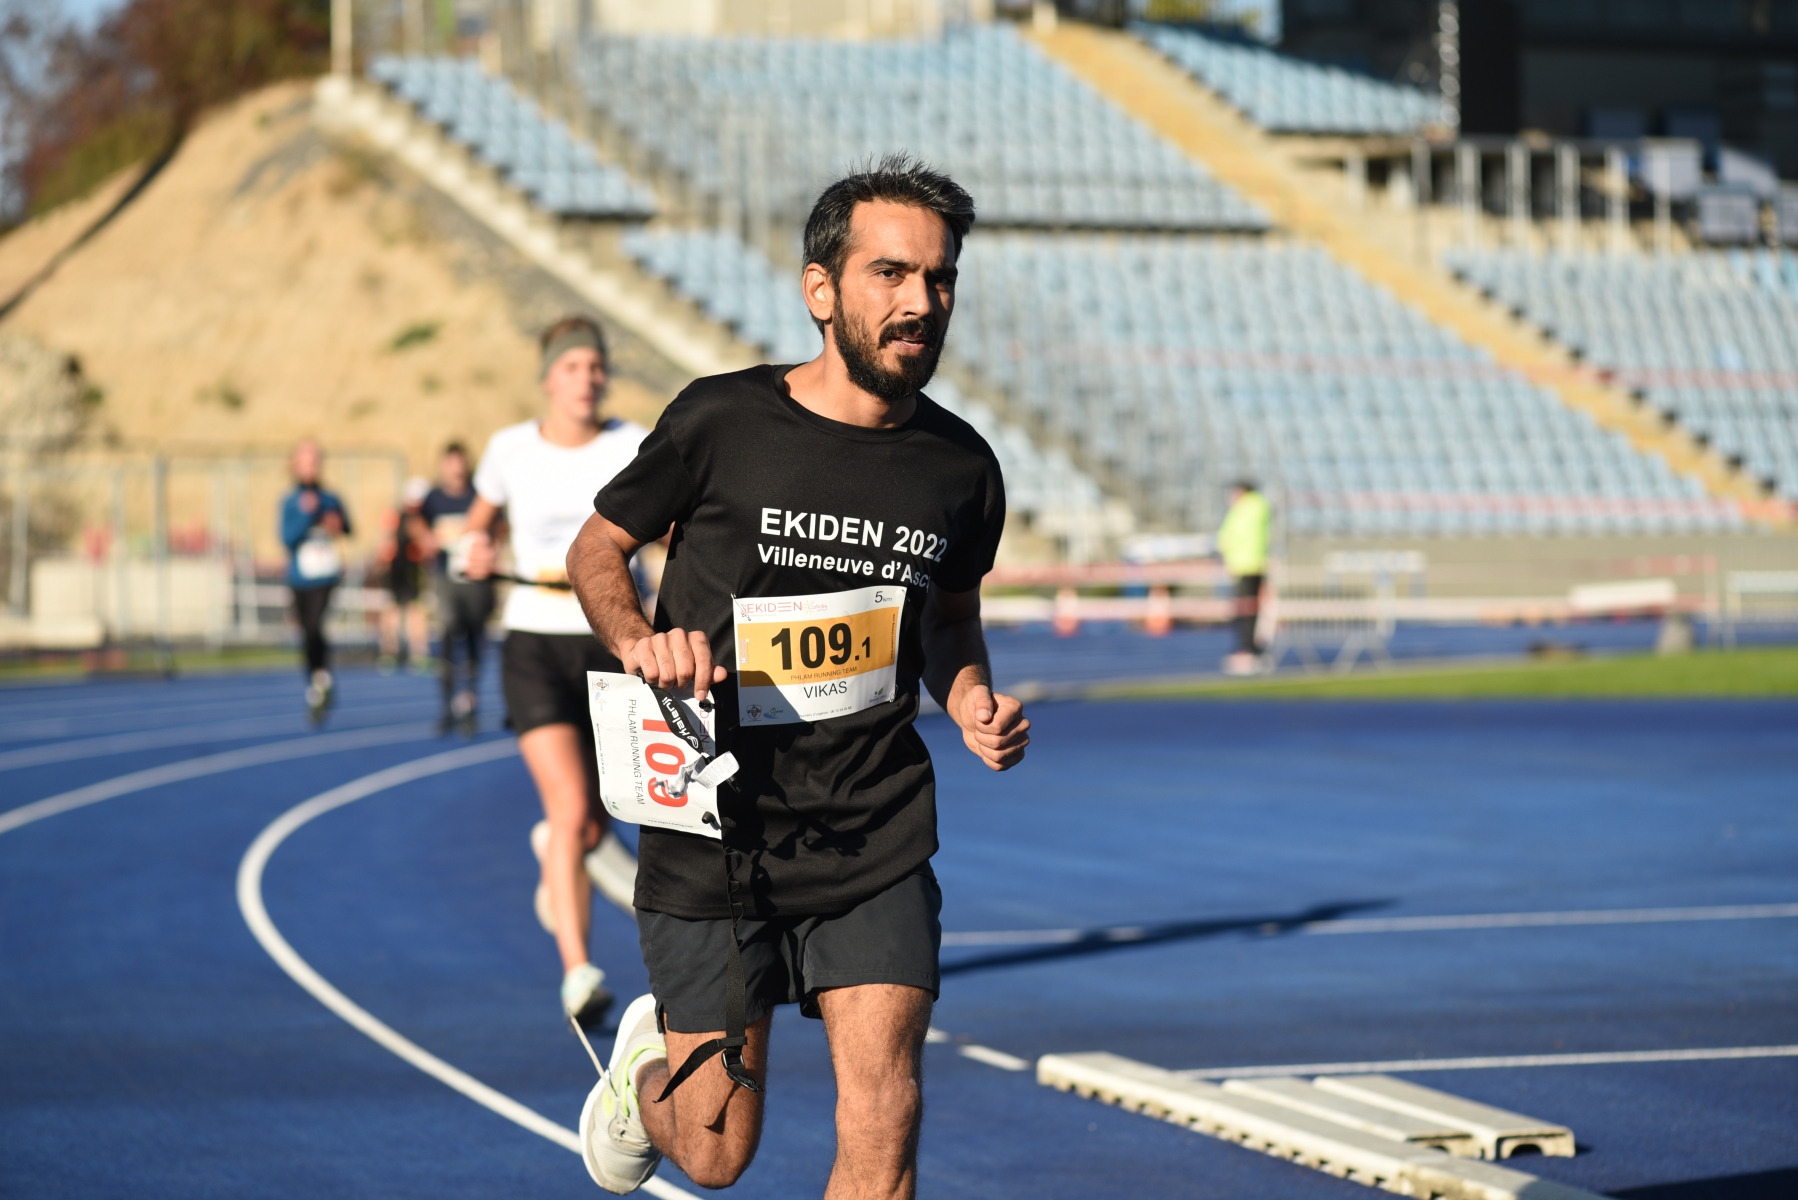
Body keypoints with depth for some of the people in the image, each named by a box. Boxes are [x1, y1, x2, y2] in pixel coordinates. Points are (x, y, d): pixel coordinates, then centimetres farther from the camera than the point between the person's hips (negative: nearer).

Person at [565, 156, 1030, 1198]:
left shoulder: (960, 467, 1)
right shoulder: (721, 423, -10)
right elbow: (597, 551, 5)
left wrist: (973, 701, -1)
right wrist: (642, 643, -15)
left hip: (876, 843, 2)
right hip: (714, 831, -2)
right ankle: (654, 1051, 42)